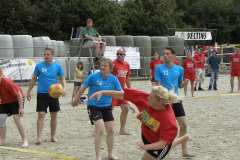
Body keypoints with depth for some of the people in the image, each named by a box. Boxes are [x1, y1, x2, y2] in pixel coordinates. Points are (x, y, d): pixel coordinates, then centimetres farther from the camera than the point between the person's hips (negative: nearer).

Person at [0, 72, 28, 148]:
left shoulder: (8, 82, -30)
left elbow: (19, 94, -23)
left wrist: (21, 107, -23)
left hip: (15, 100, -6)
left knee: (17, 118, -18)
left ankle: (25, 141, -14)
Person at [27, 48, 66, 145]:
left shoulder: (57, 66, 2)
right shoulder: (39, 66, -1)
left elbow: (62, 78, 7)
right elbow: (34, 79, 8)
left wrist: (64, 88, -11)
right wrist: (29, 91, 7)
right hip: (41, 94, -2)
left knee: (54, 115, 7)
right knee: (41, 115, -11)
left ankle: (53, 136, 19)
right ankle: (39, 137, -9)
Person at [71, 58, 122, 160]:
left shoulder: (113, 79, -4)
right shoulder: (93, 77, -13)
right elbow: (83, 88, -1)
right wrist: (76, 100, 8)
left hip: (107, 107, 4)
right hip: (94, 106, -4)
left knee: (111, 131, 6)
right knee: (100, 130, -17)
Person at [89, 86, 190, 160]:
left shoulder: (169, 120, -40)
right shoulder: (144, 98, -28)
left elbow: (162, 143, -39)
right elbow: (122, 95, -23)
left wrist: (146, 147, -55)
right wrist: (102, 92, -26)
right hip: (146, 134, 7)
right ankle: (183, 139, 56)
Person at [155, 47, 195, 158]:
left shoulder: (179, 69, 7)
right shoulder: (159, 68, -3)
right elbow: (158, 86, -7)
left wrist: (184, 83, -7)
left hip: (176, 101, 3)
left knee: (183, 125, 0)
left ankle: (184, 151, 9)